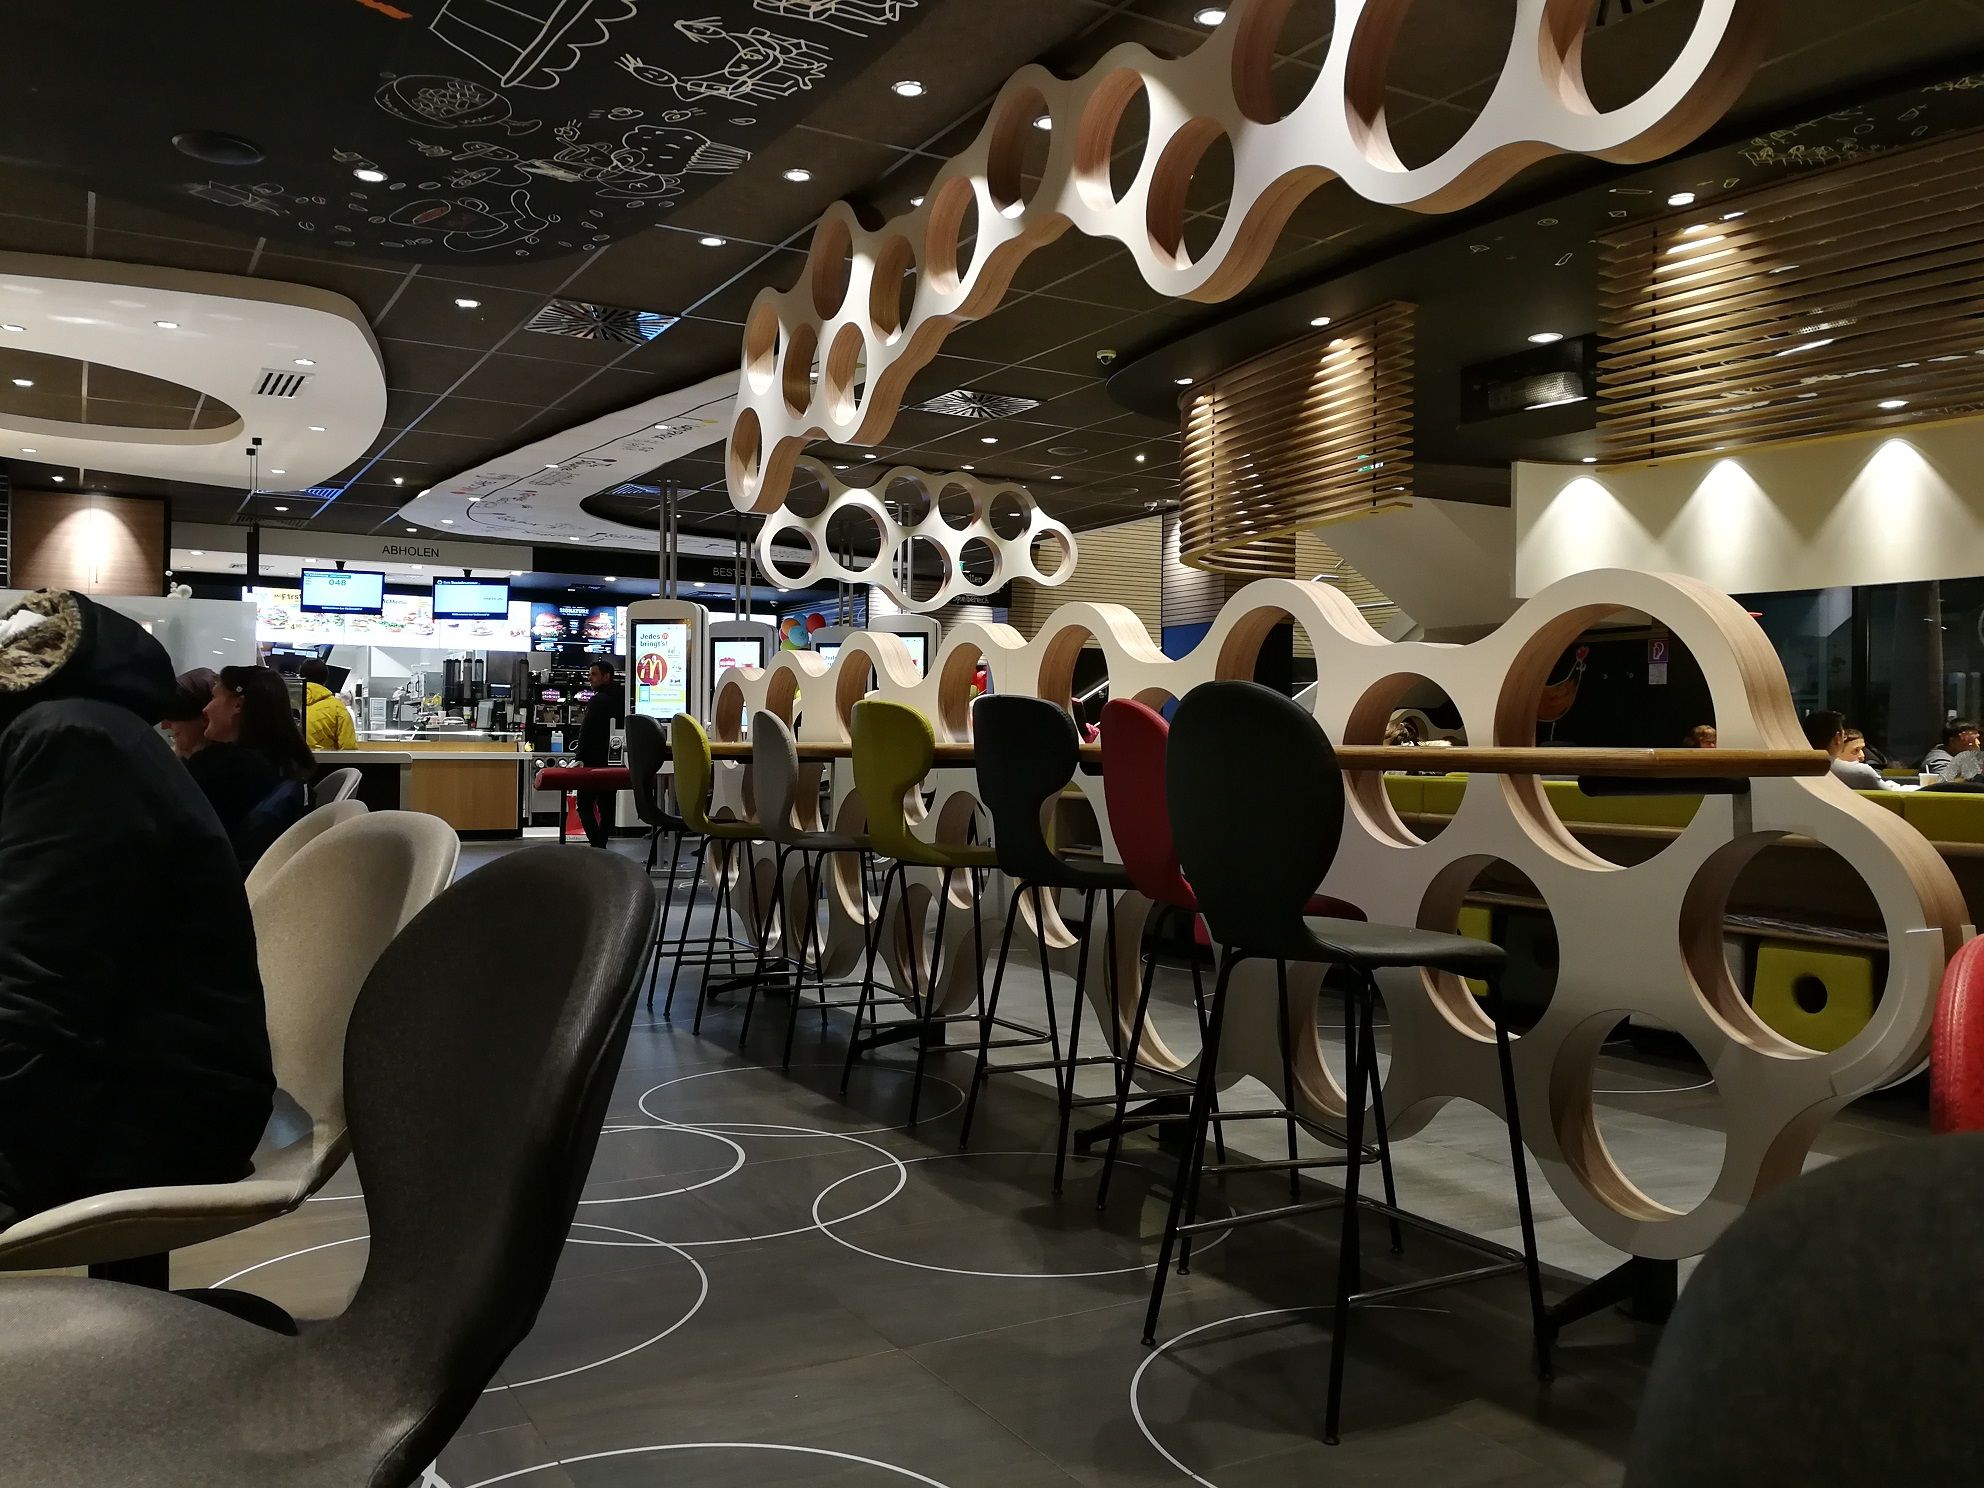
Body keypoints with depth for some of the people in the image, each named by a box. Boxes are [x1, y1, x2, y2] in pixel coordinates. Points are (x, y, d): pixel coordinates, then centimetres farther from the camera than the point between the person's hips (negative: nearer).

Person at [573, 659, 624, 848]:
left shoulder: (599, 700, -13)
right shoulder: (620, 699, 12)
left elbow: (587, 731, -15)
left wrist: (580, 759, -10)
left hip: (595, 762, -8)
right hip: (613, 762, 8)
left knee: (584, 805, -4)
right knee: (606, 807, 9)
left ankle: (597, 845, -14)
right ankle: (601, 844, 11)